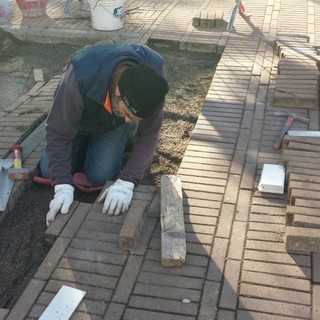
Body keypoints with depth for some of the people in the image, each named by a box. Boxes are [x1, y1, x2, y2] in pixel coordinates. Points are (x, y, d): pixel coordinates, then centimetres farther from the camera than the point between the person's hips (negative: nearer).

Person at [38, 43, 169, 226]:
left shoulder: (153, 75, -37)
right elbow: (58, 132, -34)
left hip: (115, 125, 1)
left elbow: (148, 134, -28)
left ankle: (124, 137, 16)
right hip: (77, 117, 0)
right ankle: (84, 142, 25)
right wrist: (63, 186, -42)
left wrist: (126, 183, -38)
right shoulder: (82, 75, -44)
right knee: (49, 173, -2)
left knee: (99, 176, -13)